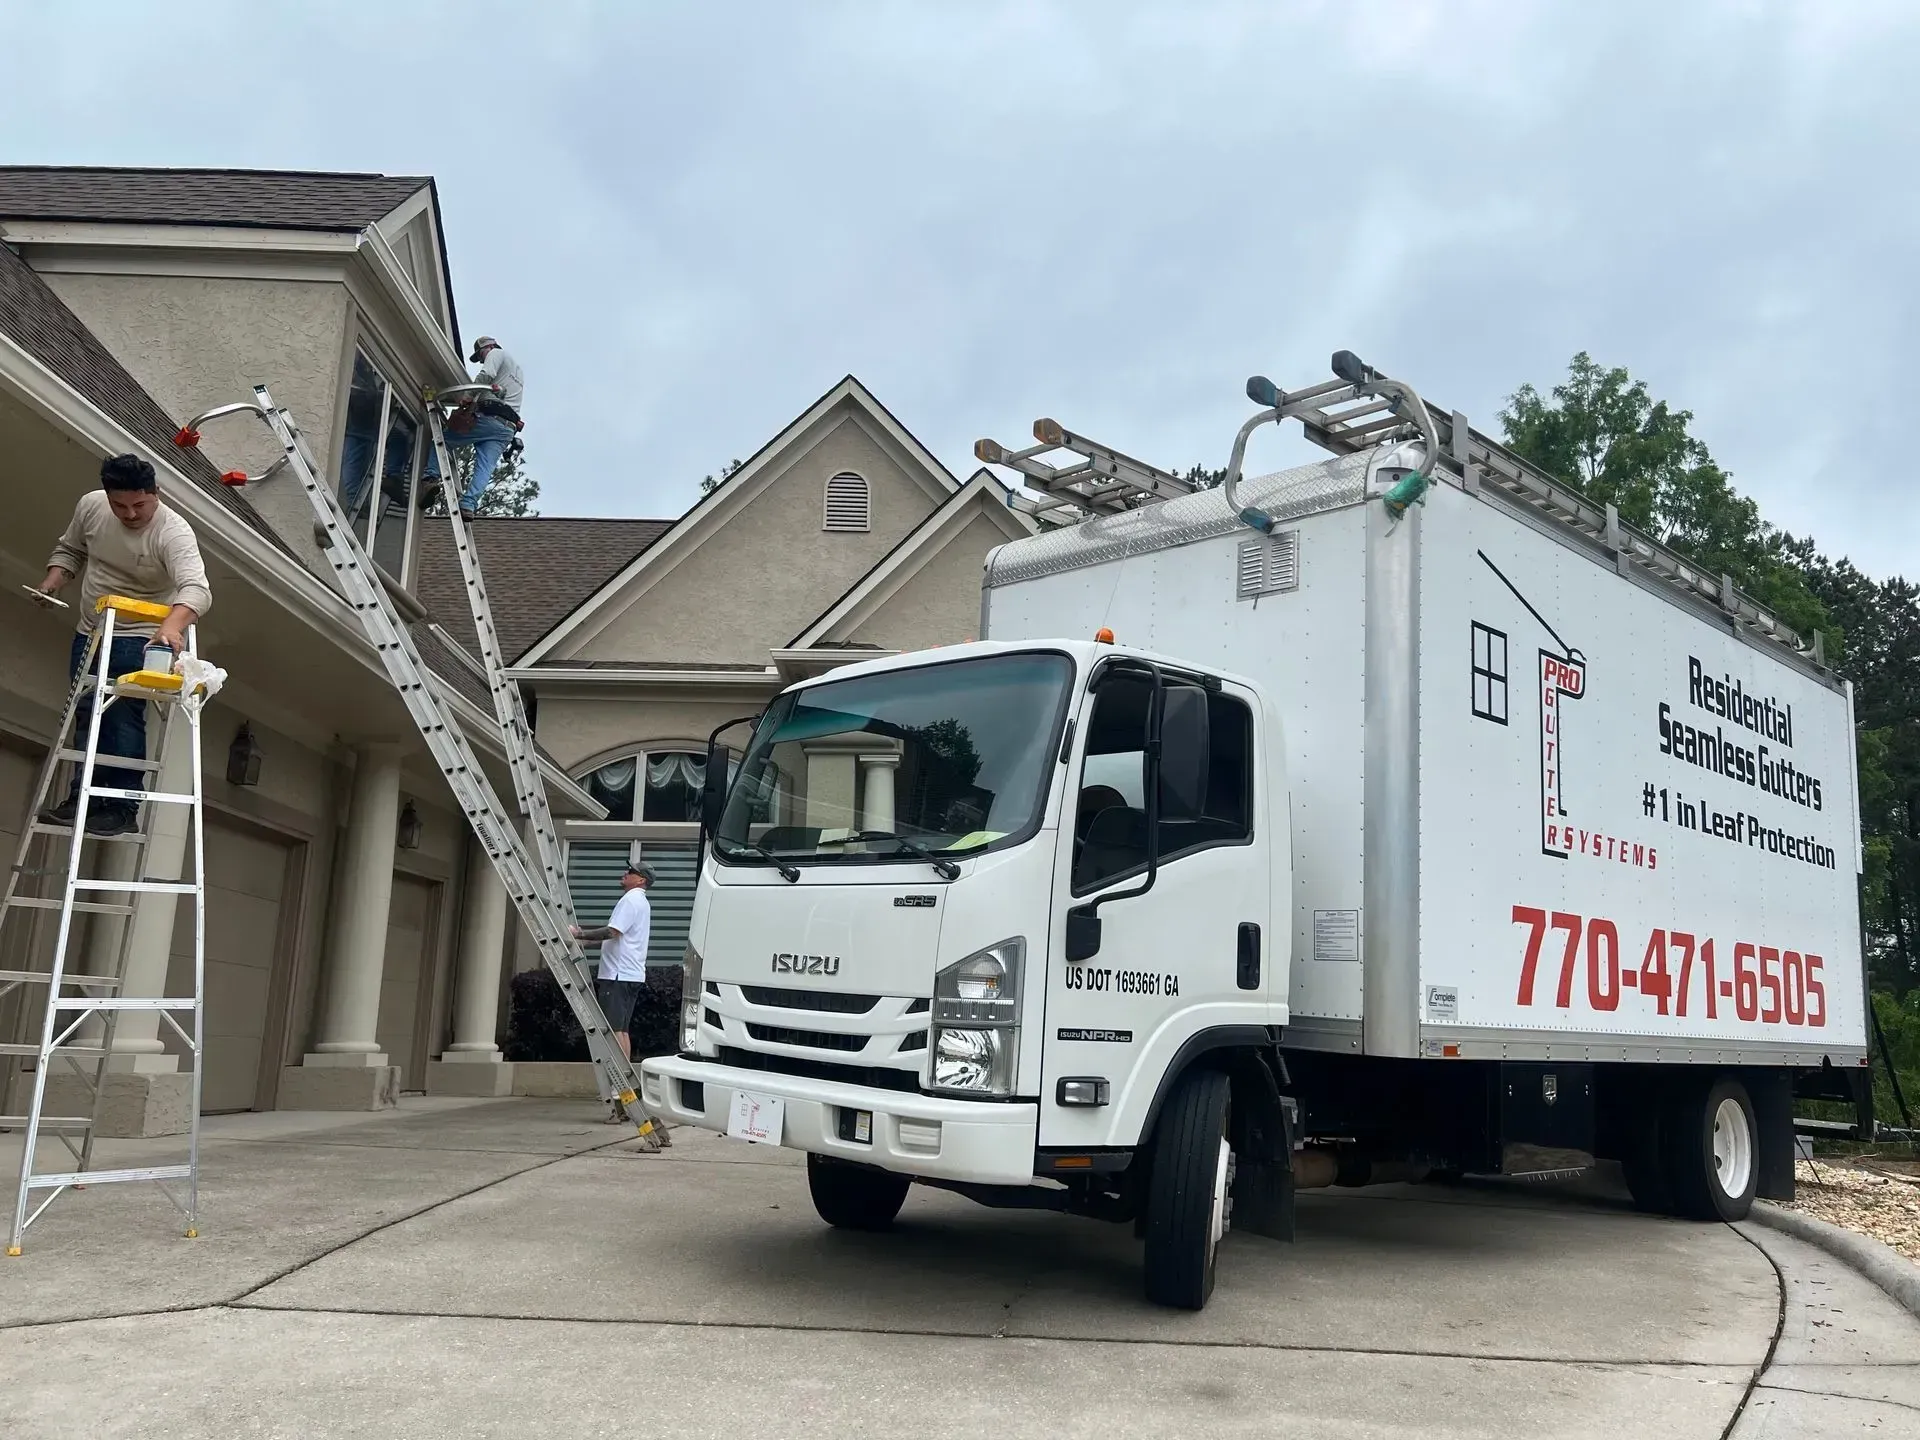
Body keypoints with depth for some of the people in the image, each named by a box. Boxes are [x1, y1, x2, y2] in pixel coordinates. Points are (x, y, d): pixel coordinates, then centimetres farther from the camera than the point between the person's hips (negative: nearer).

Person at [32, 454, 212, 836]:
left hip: (140, 639, -6)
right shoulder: (90, 506, -7)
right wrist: (53, 579, -7)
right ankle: (81, 799, 19)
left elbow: (196, 589, -43)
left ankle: (121, 807, -11)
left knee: (123, 719, -14)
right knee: (86, 718, 11)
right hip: (89, 634, 7)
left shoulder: (173, 532, -27)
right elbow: (70, 549, 13)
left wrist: (172, 624, -61)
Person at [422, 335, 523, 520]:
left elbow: (486, 376, -8)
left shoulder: (496, 354, 12)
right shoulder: (518, 370, 38)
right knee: (485, 468, -8)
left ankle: (431, 478, -12)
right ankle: (469, 504, -25)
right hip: (509, 428, 7)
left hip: (489, 418, -7)